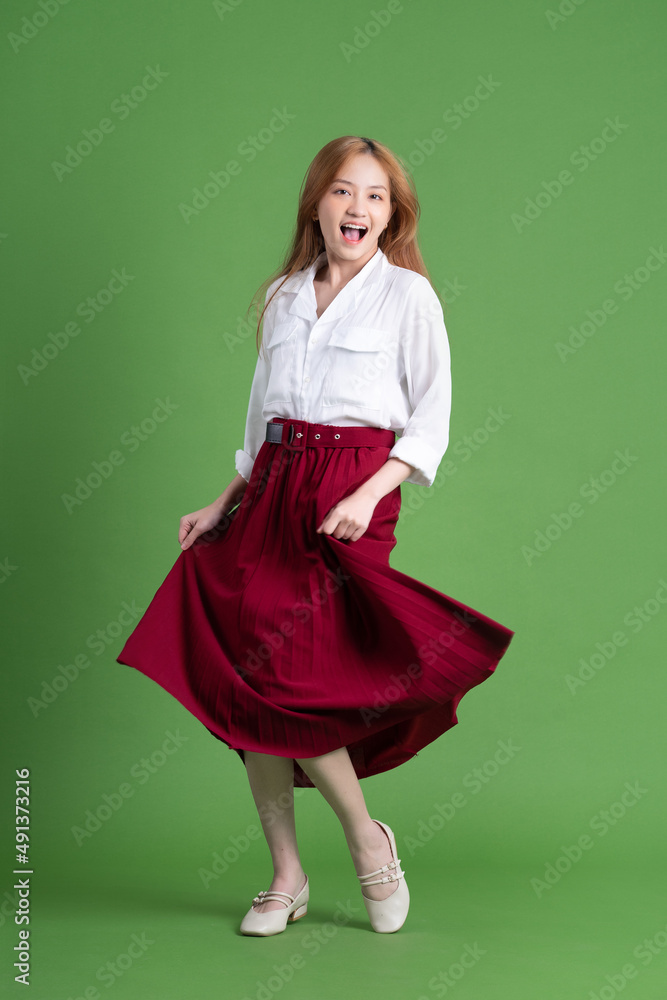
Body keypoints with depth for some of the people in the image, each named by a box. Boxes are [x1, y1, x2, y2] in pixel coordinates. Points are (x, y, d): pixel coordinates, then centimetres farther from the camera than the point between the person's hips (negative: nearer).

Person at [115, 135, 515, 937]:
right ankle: (285, 875, 15)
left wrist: (368, 496, -15)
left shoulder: (408, 295, 1)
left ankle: (366, 839, 11)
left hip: (353, 493, -5)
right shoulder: (284, 298, 15)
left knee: (282, 678, -13)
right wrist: (225, 503, 13)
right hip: (273, 488, 5)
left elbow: (431, 420, -3)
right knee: (241, 682, 1)